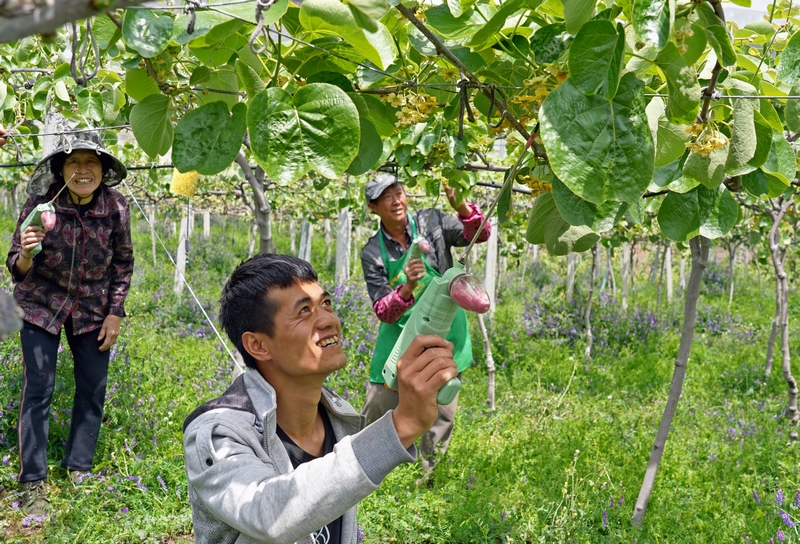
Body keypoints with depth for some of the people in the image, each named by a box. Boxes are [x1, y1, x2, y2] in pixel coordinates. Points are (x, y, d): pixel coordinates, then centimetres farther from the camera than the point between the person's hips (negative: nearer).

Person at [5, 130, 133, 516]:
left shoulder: (115, 207, -15)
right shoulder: (40, 203, -20)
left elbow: (123, 263, 0)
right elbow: (17, 268, -16)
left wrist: (115, 313, -2)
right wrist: (25, 255, -39)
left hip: (92, 309, 2)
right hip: (42, 306, -2)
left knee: (93, 389, 6)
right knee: (38, 388, -6)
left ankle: (78, 471, 24)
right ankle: (33, 484, 5)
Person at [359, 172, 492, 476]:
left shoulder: (432, 222, -4)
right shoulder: (372, 253, -5)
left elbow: (480, 235, -13)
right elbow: (383, 312, -11)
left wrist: (460, 206, -32)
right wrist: (407, 288, -31)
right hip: (399, 335, 0)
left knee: (442, 415, 5)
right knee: (376, 411, 7)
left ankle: (430, 478, 24)